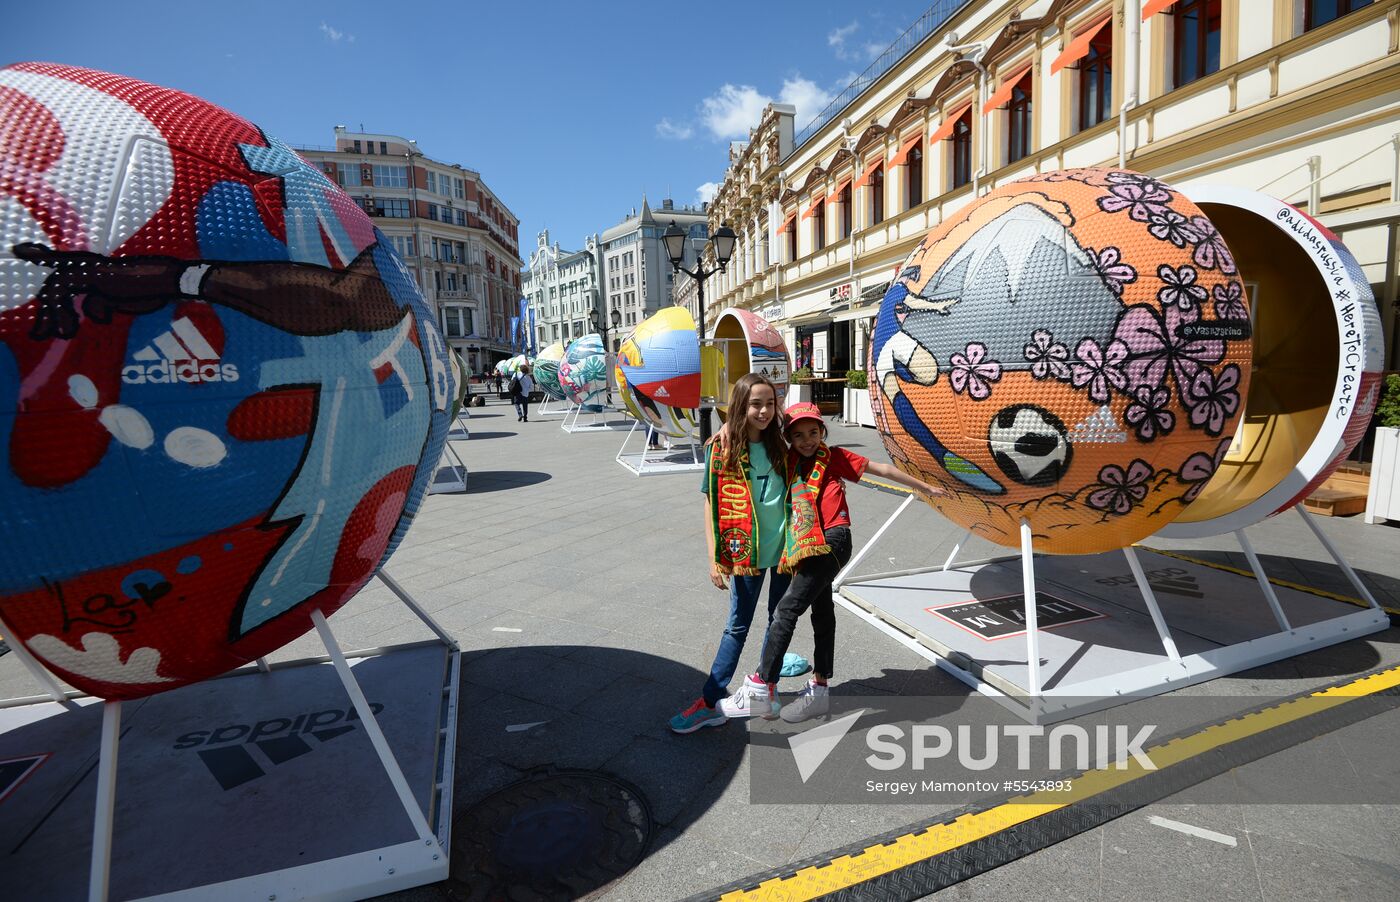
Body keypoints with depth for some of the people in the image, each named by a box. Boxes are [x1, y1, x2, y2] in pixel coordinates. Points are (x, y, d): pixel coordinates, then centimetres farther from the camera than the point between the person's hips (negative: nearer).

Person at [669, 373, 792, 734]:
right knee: (738, 626, 3)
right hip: (745, 551, -3)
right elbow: (711, 505, -9)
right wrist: (715, 558, -12)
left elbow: (790, 496, 9)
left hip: (783, 547, 4)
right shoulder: (722, 448, -11)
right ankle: (709, 703, 15)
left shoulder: (778, 445, 0)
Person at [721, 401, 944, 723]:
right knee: (822, 612, 16)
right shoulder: (789, 461, 11)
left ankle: (761, 690, -9)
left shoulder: (834, 457, 2)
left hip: (831, 541, -6)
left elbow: (881, 469, 10)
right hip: (811, 548, 6)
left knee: (786, 609, -12)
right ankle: (819, 690, 29)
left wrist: (925, 487, 18)